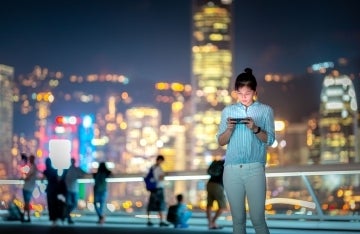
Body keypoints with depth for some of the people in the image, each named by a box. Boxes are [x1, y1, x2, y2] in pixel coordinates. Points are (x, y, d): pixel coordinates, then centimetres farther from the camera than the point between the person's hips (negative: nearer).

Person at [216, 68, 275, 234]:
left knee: (258, 219, -5)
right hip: (231, 169, 2)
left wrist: (255, 129, -16)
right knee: (238, 219, 4)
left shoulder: (265, 110, 7)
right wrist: (229, 129, -10)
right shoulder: (228, 111, 12)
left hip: (255, 169, -2)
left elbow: (270, 140, 2)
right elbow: (221, 142, 10)